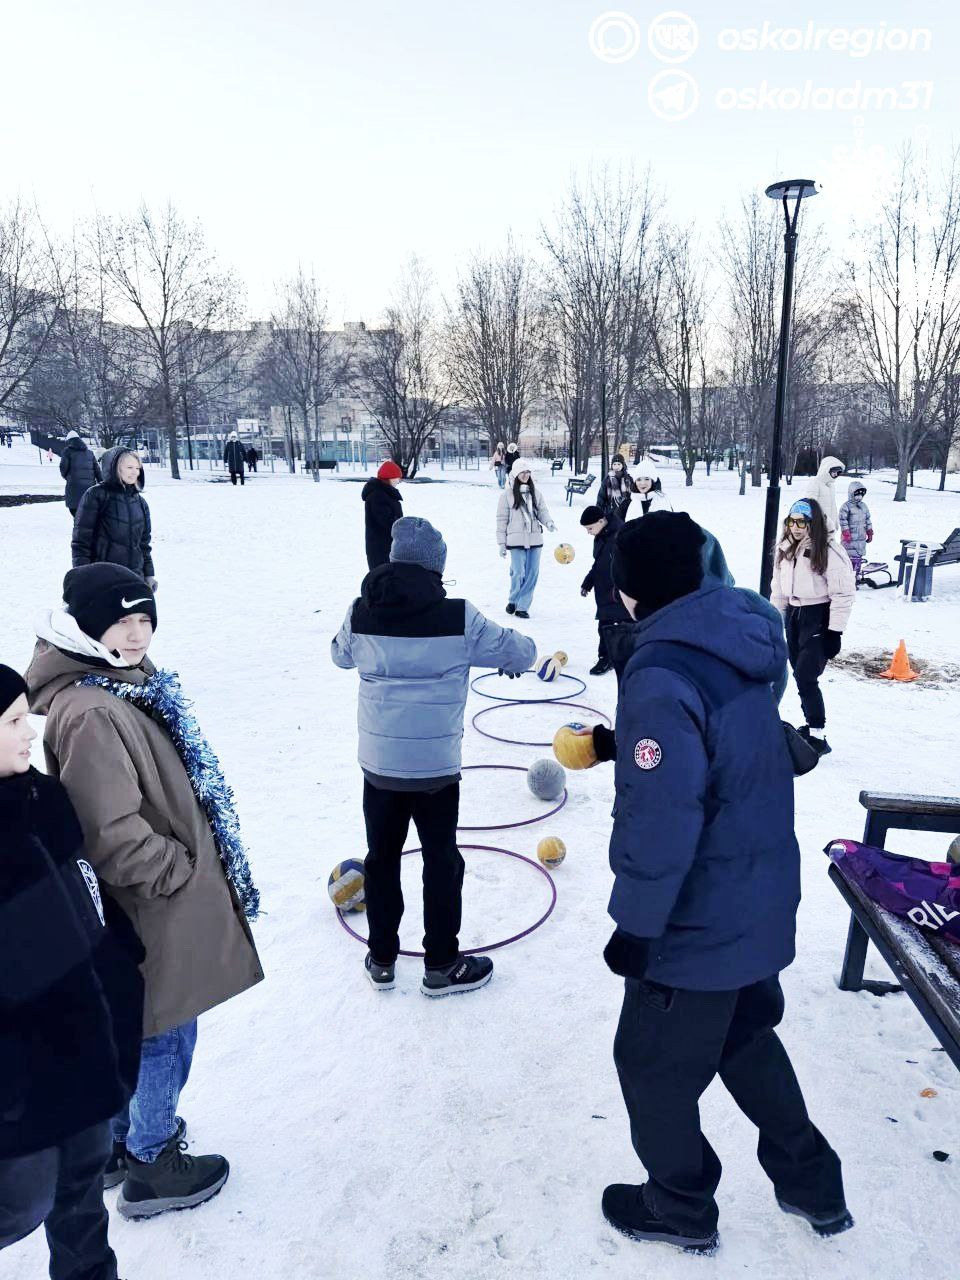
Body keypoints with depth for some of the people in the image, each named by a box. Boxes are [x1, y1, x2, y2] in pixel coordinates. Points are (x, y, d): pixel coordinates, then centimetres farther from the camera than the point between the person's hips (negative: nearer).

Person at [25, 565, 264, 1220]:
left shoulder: (127, 682, 4)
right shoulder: (89, 714, -28)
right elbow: (113, 836, -28)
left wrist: (187, 861, 17)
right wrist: (178, 870, -15)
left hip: (160, 899, 9)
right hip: (153, 915, -9)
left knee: (140, 1032, 26)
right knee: (167, 1036, 11)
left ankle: (124, 1138, 47)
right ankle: (150, 1166, 34)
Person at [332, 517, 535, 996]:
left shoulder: (360, 614, -6)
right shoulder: (458, 618, -14)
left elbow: (341, 655, 15)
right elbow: (520, 653, -2)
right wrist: (514, 655, 21)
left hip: (378, 763, 3)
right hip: (436, 766, -3)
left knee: (382, 856, 18)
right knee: (441, 860, 13)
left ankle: (382, 959, 33)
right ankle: (442, 965, 27)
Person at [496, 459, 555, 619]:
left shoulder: (536, 493, 7)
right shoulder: (507, 494, -1)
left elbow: (543, 511, 8)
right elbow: (502, 519, 0)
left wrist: (548, 523, -15)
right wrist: (502, 543, -1)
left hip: (535, 540, 3)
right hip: (516, 540, -3)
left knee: (532, 574, 2)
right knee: (518, 573, -7)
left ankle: (522, 606, 13)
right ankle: (513, 601, 19)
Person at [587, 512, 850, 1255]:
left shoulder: (662, 677, -28)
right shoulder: (736, 647, -1)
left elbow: (659, 826, -27)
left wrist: (634, 925, -16)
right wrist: (629, 745, 13)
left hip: (700, 925, -8)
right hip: (760, 903, 9)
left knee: (653, 1065, 16)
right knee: (746, 1036, 30)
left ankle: (681, 1209, 40)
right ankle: (812, 1184, 48)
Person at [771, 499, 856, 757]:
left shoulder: (829, 552, -15)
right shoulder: (785, 549, 7)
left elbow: (844, 594, -14)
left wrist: (834, 632, -15)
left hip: (819, 618, -7)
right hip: (793, 615, 7)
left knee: (806, 677, -13)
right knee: (800, 675, 13)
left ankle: (817, 736, -4)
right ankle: (812, 724, 28)